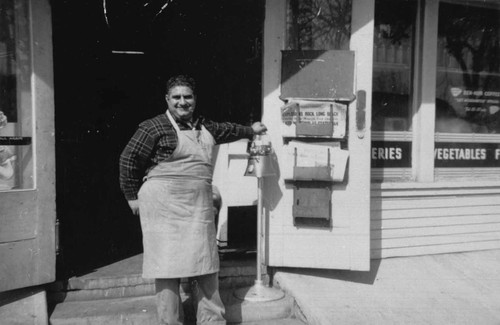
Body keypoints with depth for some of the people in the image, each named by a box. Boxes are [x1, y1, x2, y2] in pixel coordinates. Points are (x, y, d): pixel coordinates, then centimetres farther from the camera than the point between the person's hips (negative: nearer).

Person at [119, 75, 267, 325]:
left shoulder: (204, 127, 15)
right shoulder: (154, 127, -5)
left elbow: (226, 130, 34)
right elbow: (128, 159, -3)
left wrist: (250, 130, 47)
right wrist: (133, 197, 0)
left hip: (199, 208, 6)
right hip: (164, 207, -6)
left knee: (205, 268, 10)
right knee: (168, 267, 0)